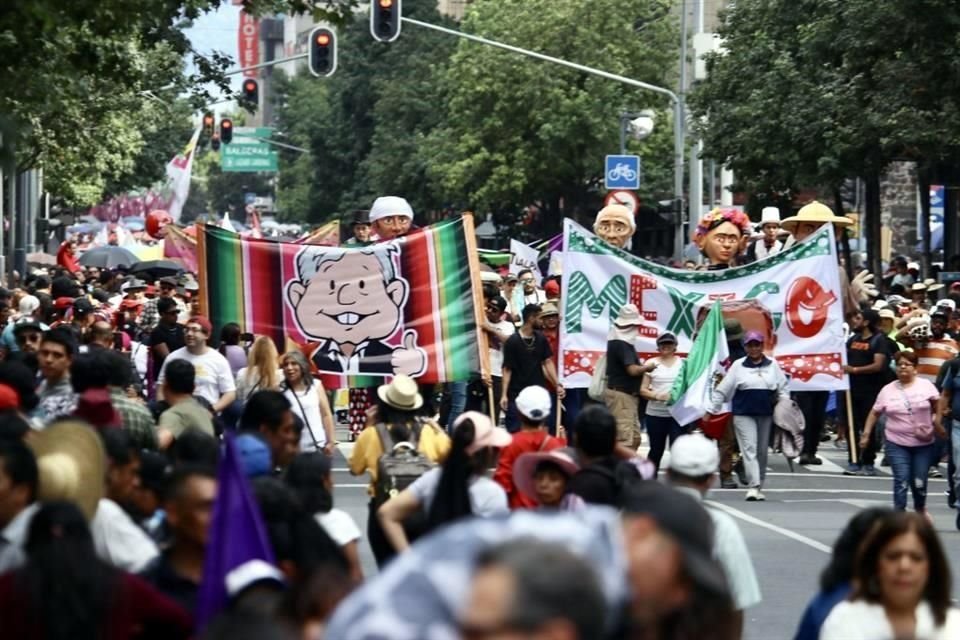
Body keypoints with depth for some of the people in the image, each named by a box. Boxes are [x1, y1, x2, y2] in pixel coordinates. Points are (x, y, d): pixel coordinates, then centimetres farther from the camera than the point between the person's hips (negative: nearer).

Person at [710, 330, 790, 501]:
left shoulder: (772, 365, 8)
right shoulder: (738, 366, 2)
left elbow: (782, 388, 14)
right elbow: (722, 390, 3)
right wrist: (711, 409, 1)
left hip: (766, 415, 3)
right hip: (744, 414, -2)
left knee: (762, 451, 9)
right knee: (749, 449, -13)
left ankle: (759, 487, 19)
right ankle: (753, 486, -20)